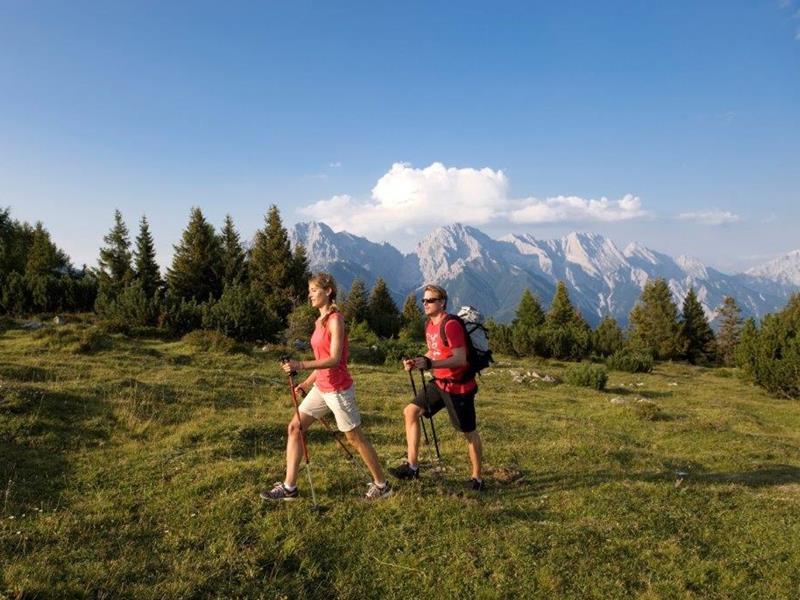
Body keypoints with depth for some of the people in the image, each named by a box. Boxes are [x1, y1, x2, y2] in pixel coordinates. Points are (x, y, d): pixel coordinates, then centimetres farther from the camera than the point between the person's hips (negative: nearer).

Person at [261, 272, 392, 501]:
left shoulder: (335, 320, -16)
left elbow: (334, 359, -23)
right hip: (320, 387, 9)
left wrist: (301, 365, -28)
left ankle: (382, 485, 20)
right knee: (294, 427, 5)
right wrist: (307, 383, 15)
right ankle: (289, 487, 13)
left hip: (338, 388, -8)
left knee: (355, 438, 3)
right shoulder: (320, 321, 10)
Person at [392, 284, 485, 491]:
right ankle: (412, 466, 10)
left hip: (459, 386, -9)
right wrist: (417, 362, -1)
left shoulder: (451, 325, -21)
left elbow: (460, 359, -26)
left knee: (469, 432, 3)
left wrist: (429, 364, -34)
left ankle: (477, 479, 20)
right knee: (410, 411, 3)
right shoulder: (429, 324, 7)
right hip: (439, 382, 9)